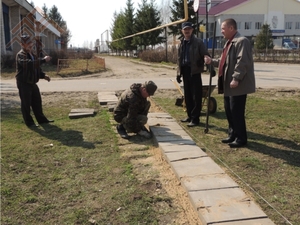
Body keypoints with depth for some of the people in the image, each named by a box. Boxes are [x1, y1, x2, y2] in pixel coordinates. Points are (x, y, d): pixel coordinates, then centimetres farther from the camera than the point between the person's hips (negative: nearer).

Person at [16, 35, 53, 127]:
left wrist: (43, 75, 5)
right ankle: (29, 122, 10)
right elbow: (29, 64, -35)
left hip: (32, 83, 8)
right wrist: (43, 60, -35)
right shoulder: (20, 55, -15)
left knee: (37, 101, 14)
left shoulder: (32, 54, 13)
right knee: (26, 103, 0)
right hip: (24, 83, -8)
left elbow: (37, 67, 23)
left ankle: (41, 119, 25)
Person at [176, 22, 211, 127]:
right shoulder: (181, 43, 13)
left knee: (196, 96, -3)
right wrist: (178, 73, 12)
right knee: (187, 95, 13)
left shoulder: (198, 42, -4)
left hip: (194, 71, -6)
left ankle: (195, 118, 2)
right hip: (185, 71, 6)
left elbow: (205, 55, -8)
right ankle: (190, 115, 24)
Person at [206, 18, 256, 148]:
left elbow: (242, 62, -23)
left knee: (237, 112, -5)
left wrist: (236, 79, -28)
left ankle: (241, 139, 7)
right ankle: (233, 135, 27)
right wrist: (212, 61, 18)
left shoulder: (241, 41, -14)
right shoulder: (230, 42, 19)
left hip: (238, 85, -10)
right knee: (229, 111, 15)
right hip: (228, 84, 10)